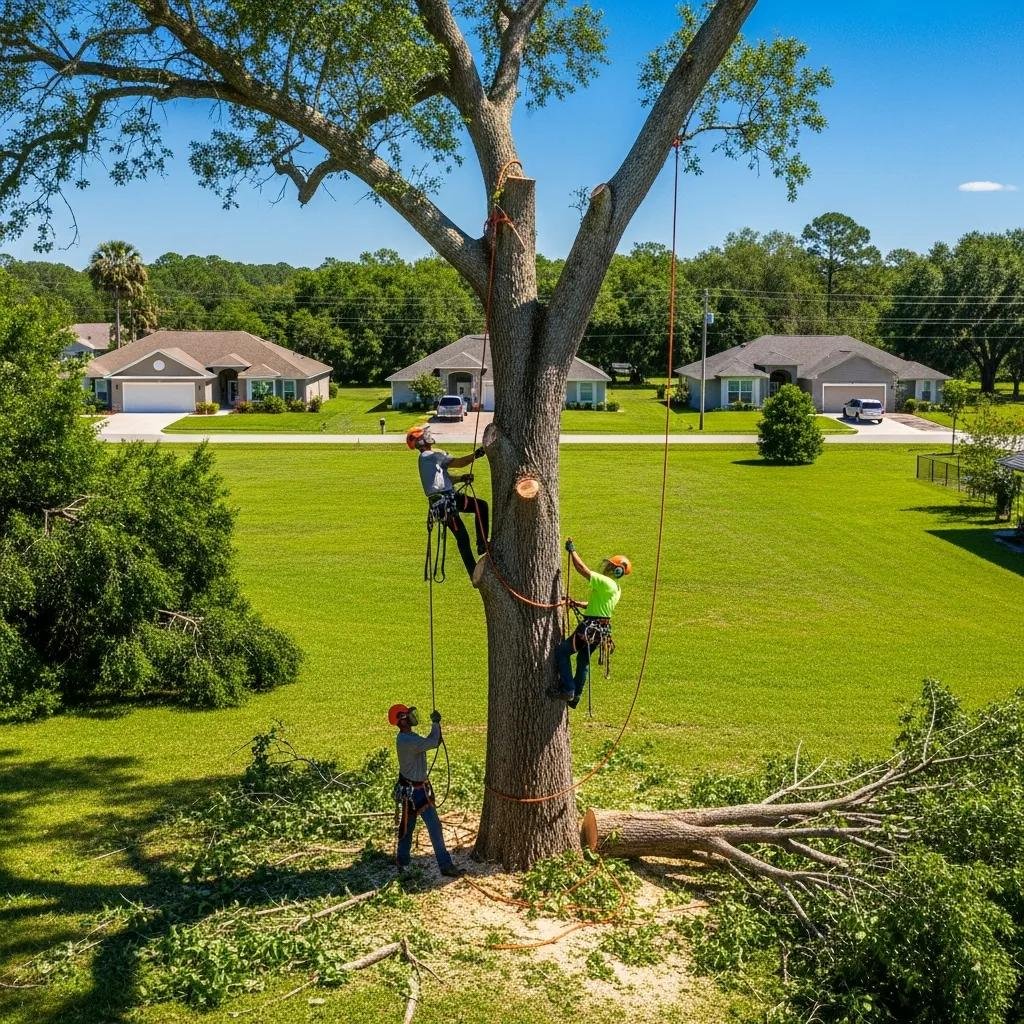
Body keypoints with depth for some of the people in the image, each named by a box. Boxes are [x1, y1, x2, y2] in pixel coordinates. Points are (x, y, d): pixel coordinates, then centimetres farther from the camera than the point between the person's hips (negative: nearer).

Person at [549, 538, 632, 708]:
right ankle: (575, 696, 28)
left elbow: (582, 569, -21)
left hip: (590, 628, -10)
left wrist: (572, 550, -10)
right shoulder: (616, 588, 12)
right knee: (583, 659, 21)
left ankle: (567, 690, -4)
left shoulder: (606, 583, -19)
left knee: (562, 651, -1)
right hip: (603, 629, 10)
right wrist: (578, 604, 15)